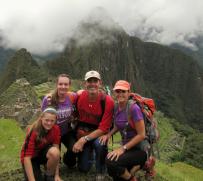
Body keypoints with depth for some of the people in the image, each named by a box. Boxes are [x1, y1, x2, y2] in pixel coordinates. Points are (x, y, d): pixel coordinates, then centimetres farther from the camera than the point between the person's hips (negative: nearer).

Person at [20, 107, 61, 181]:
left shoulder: (56, 129, -18)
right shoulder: (33, 132, -29)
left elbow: (56, 153, -16)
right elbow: (27, 158, -30)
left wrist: (57, 175, -19)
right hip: (32, 158, -3)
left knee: (54, 152, -32)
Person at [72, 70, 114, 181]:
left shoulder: (107, 101, -23)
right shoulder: (80, 96, -13)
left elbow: (103, 129, -22)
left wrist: (84, 139, -26)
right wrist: (80, 134, -8)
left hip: (99, 132, -2)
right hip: (83, 130, 3)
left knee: (100, 144, -38)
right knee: (83, 168, 1)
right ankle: (90, 151, 36)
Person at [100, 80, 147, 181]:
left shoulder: (133, 108, -22)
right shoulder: (116, 107, 0)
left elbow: (141, 135, -21)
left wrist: (123, 148, -22)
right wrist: (108, 135, -1)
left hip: (140, 149, -7)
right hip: (127, 147, 8)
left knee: (110, 162, -27)